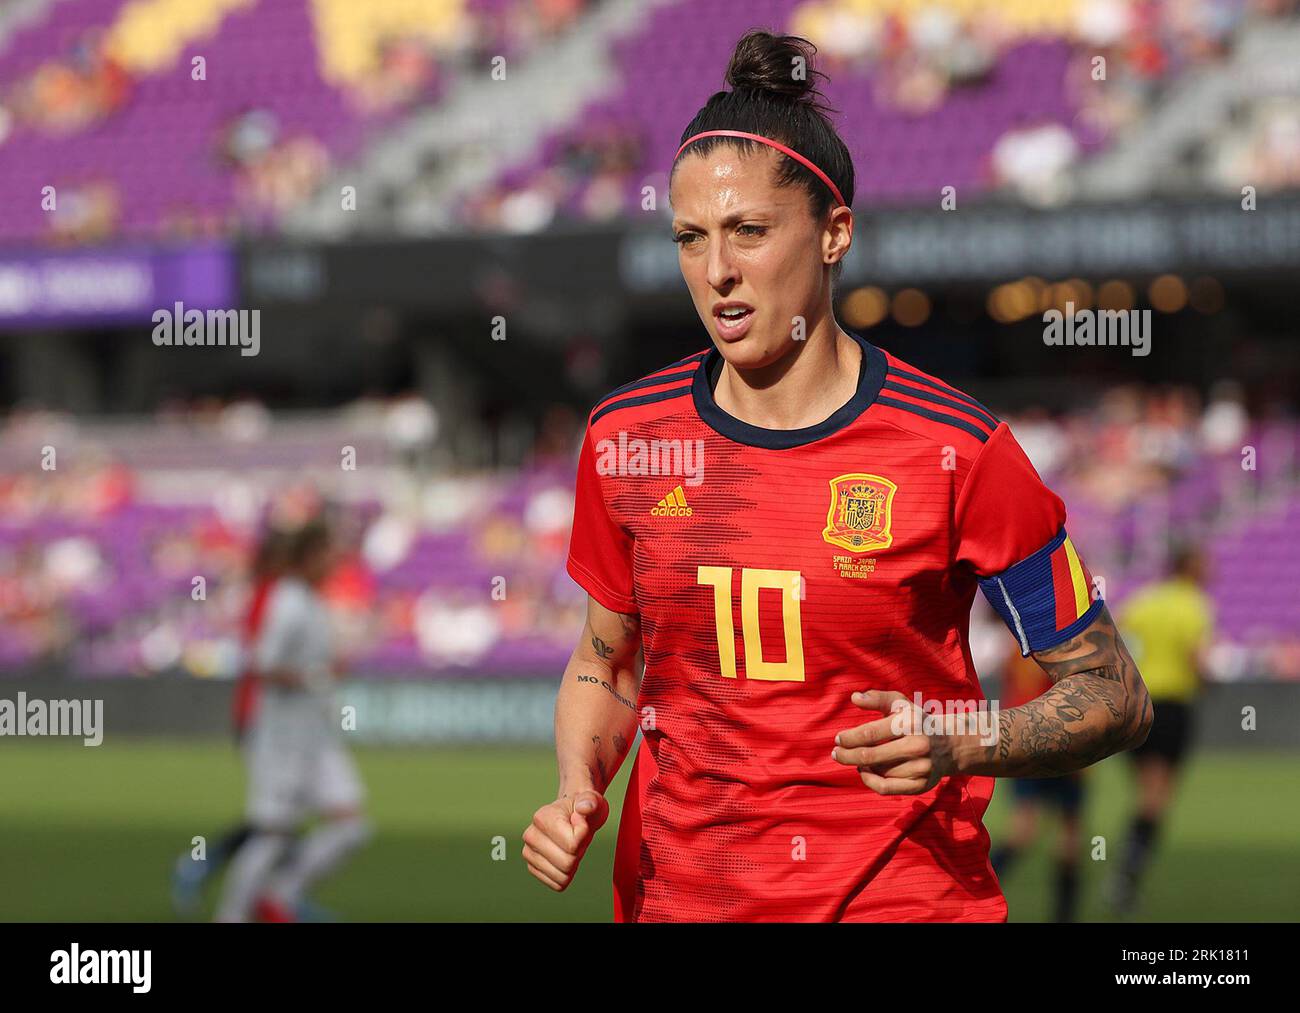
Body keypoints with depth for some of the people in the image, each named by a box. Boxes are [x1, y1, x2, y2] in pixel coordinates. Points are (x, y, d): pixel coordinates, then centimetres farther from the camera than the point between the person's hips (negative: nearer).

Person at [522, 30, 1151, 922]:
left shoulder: (955, 447, -12)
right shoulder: (625, 438, -1)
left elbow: (1115, 694, -5)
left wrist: (955, 746, -22)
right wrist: (577, 795, -5)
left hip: (903, 897, -3)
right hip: (681, 896, 3)